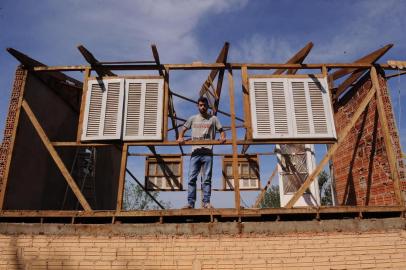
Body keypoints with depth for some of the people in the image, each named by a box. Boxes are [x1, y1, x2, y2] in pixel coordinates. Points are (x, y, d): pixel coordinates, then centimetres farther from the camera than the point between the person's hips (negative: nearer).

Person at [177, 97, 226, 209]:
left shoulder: (213, 119, 12)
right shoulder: (193, 118, 16)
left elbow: (221, 131, 11)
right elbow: (183, 129, 18)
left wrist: (223, 137, -10)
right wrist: (180, 137, -2)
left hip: (207, 152, -1)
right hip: (195, 152, 1)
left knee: (207, 179, -1)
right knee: (192, 178, -2)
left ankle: (206, 202, 4)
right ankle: (190, 202, 1)